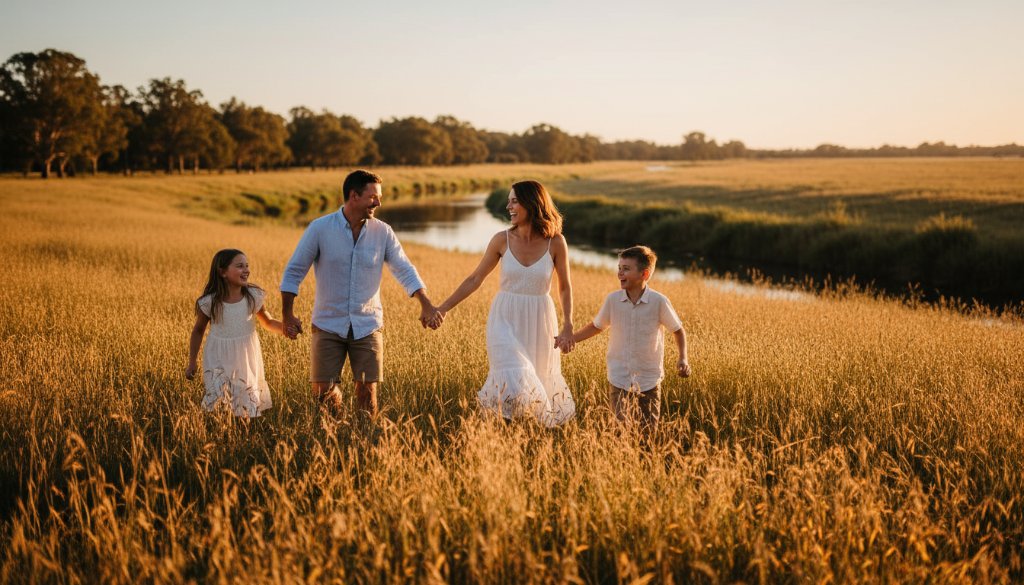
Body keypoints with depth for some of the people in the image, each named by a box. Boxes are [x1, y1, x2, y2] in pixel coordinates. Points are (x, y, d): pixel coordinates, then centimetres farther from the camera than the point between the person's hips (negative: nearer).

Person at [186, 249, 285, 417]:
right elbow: (198, 331, 3)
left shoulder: (253, 297, -8)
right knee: (216, 401, -11)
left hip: (246, 358, 2)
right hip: (219, 358, -2)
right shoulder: (209, 302, -12)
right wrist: (192, 363, 5)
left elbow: (268, 322, 5)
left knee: (248, 406, 6)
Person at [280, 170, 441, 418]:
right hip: (329, 324, -1)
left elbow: (405, 270, 2)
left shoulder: (382, 232, -1)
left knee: (367, 390, 0)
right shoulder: (320, 228, -6)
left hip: (367, 325, 1)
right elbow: (294, 272, -1)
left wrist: (426, 305, -11)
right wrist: (288, 315, -6)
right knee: (321, 390, -1)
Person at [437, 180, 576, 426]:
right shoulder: (502, 240, -5)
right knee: (513, 387, -15)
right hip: (505, 319, 0)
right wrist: (443, 308, 2)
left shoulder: (555, 242, -7)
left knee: (539, 385, 9)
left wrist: (568, 327, -5)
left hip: (539, 322, 0)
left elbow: (565, 287, 4)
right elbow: (474, 280, 4)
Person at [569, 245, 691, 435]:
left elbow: (678, 330, 3)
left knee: (649, 432, 10)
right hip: (619, 379, 1)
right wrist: (569, 339, 3)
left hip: (649, 380, -1)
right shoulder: (613, 300, -6)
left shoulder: (659, 302, -11)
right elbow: (597, 326, 10)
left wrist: (683, 358, -11)